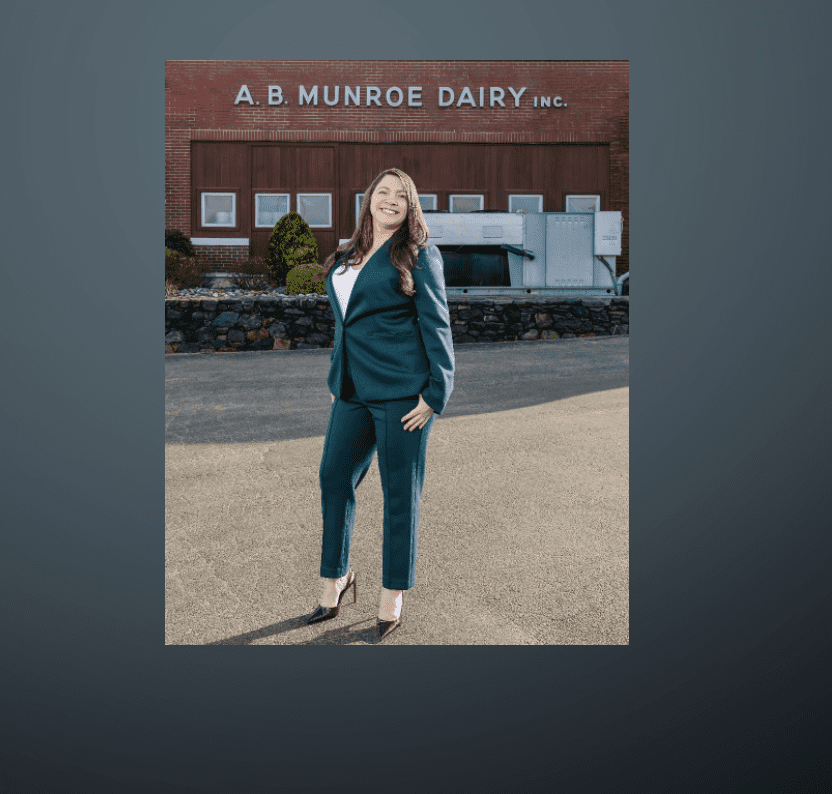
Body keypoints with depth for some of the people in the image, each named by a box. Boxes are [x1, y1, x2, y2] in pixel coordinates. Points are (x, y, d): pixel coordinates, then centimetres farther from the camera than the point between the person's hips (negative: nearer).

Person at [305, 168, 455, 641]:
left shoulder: (418, 255, -1)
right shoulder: (346, 258, 17)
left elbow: (436, 325, -6)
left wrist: (436, 393, -12)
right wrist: (336, 380, 19)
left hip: (402, 389, -6)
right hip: (353, 389, 6)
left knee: (401, 491, 3)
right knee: (334, 478, 8)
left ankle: (393, 596, 19)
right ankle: (337, 576, 29)